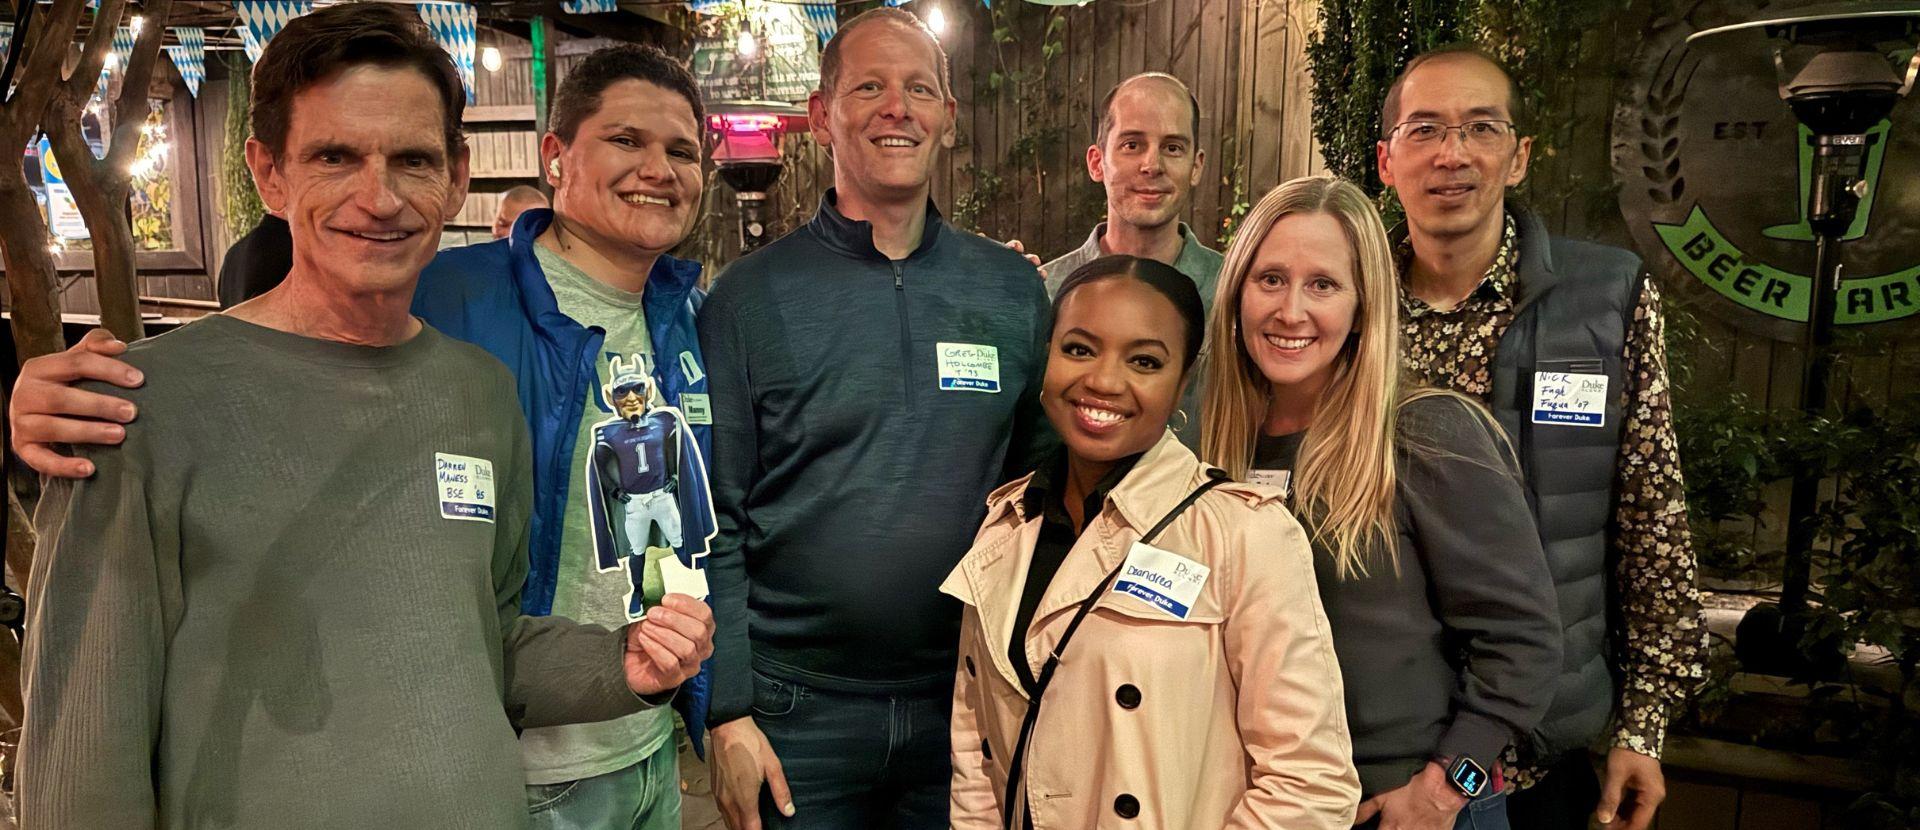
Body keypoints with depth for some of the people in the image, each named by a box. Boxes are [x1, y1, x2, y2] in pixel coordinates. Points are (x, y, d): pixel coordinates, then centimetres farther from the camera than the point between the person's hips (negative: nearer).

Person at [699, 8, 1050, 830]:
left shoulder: (1014, 290, 2)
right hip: (797, 713, -2)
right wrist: (727, 711, -9)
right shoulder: (753, 294, -5)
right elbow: (714, 521, -5)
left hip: (966, 704, 3)